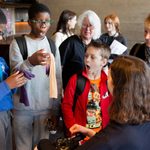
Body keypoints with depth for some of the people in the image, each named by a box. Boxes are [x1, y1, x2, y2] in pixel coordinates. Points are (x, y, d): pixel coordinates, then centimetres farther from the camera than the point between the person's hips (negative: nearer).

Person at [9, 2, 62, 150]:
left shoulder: (52, 45, 5)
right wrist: (30, 62, -40)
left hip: (46, 107, 2)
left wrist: (56, 109, 5)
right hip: (22, 107, -2)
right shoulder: (17, 43, -4)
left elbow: (58, 79, 7)